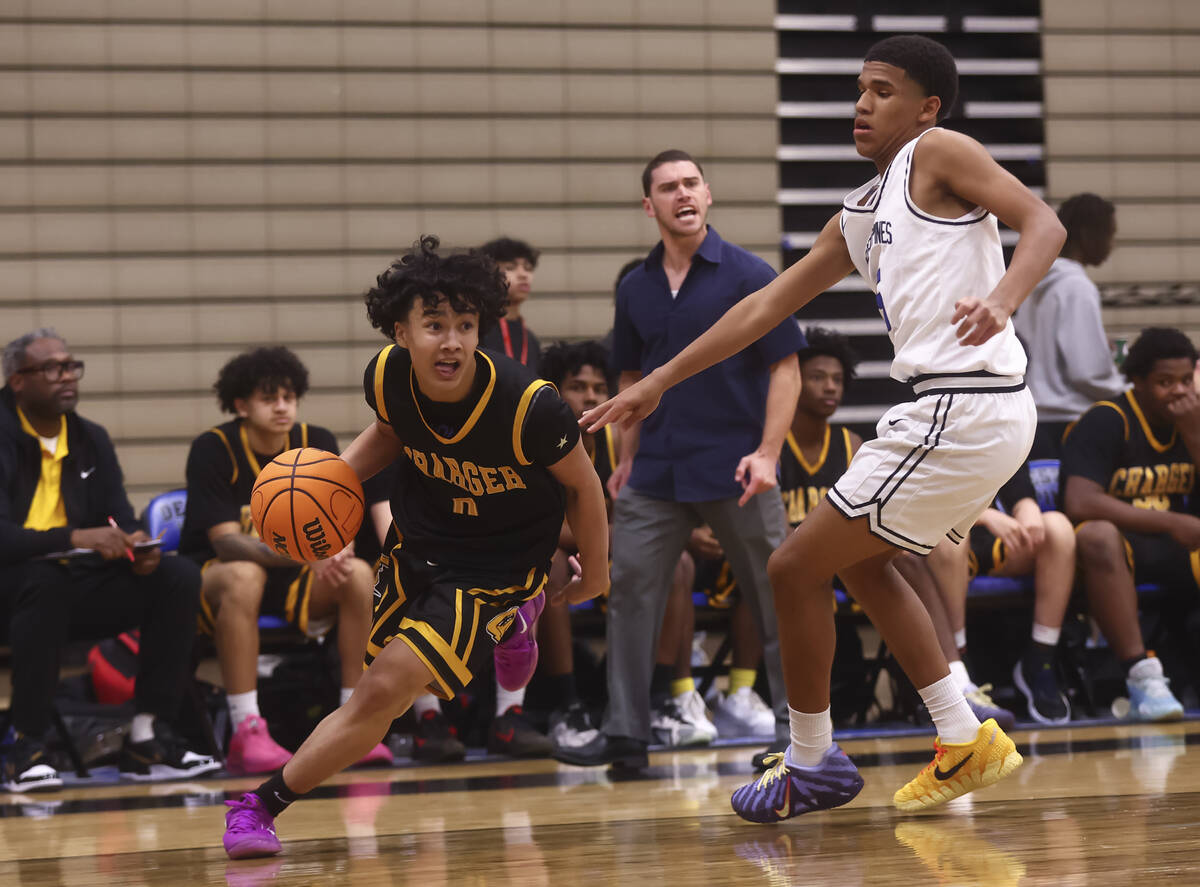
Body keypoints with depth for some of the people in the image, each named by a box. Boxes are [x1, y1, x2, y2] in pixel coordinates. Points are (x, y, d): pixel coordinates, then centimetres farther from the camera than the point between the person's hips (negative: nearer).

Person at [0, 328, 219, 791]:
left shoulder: (91, 439, 11)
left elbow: (121, 521, 9)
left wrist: (136, 546, -15)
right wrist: (74, 538, -35)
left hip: (75, 586, 6)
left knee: (178, 577, -12)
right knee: (44, 579, -39)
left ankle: (149, 736, -13)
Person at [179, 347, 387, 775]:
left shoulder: (317, 443, -2)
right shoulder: (213, 449, -15)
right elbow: (226, 542, -23)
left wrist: (337, 552, -33)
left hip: (293, 579, 4)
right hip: (213, 577, -4)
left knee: (358, 575, -24)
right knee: (244, 576, -39)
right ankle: (247, 734, -40)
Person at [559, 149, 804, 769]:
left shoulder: (748, 275, -4)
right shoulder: (635, 289, 9)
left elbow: (785, 369, -5)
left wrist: (767, 453, -14)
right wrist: (627, 459, 12)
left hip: (734, 471, -4)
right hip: (655, 477, 4)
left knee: (777, 599, -1)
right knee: (629, 591, -1)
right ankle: (625, 735, 5)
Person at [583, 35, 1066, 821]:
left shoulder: (937, 154, -2)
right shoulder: (860, 219, 23)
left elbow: (1043, 223, -13)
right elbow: (765, 307, 26)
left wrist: (1001, 299, -33)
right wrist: (658, 383, 26)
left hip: (963, 409, -10)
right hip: (983, 416, 10)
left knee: (796, 567, -1)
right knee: (863, 563, 27)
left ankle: (813, 763, 11)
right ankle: (966, 742, 23)